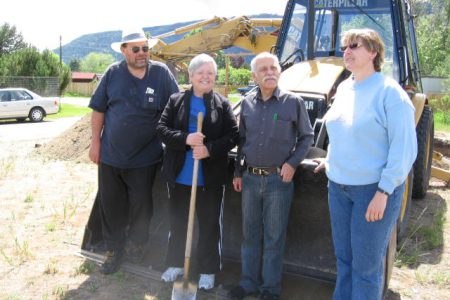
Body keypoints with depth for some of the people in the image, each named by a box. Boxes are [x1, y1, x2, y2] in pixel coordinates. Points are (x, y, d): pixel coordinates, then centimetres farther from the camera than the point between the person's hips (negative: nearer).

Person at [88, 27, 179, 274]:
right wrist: (95, 142, 2)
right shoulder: (113, 73, -1)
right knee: (111, 204, 12)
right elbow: (99, 109, 4)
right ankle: (113, 248, 30)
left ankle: (136, 242, 36)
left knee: (141, 204, 12)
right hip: (110, 154, 2)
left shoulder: (161, 73, -6)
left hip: (145, 156, -1)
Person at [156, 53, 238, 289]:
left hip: (211, 177, -1)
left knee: (209, 225, 9)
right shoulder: (176, 100, 3)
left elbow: (233, 135, -5)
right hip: (179, 175, 2)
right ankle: (176, 264, 34)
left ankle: (207, 270, 25)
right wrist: (185, 139, -21)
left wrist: (210, 149, -21)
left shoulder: (223, 104, 0)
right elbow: (161, 129, -4)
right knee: (178, 222, 16)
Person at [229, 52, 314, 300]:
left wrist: (292, 163, -11)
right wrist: (238, 172, 12)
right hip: (250, 178, 4)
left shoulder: (293, 102, -6)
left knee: (274, 237, 6)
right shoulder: (247, 104, 5)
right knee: (250, 233, 14)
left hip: (279, 179, -3)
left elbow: (306, 137, 1)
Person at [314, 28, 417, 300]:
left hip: (375, 188, -7)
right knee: (344, 256, 18)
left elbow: (404, 148, -17)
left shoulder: (389, 92, -13)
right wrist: (331, 160, 18)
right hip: (339, 186, 7)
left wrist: (384, 191, -20)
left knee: (366, 264, 4)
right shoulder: (343, 88, 8)